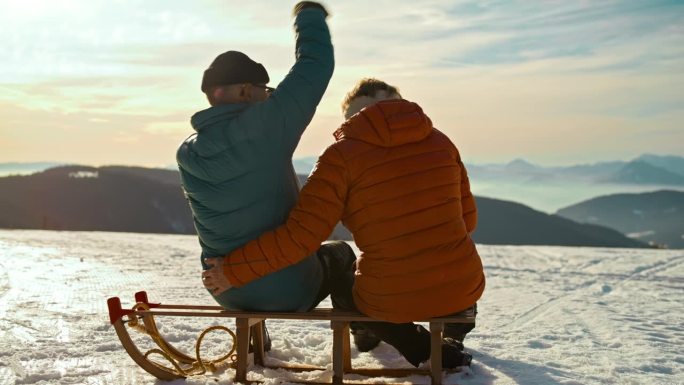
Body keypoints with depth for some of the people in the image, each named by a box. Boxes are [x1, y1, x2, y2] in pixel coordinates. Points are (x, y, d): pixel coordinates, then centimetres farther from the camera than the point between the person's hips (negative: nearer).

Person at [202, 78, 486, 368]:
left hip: (390, 300, -4)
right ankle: (453, 335, 38)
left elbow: (299, 236, -16)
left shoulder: (343, 154, -10)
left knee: (340, 274, 31)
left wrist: (233, 270, -5)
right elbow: (468, 219, 11)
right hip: (463, 290, 4)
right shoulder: (440, 141, 3)